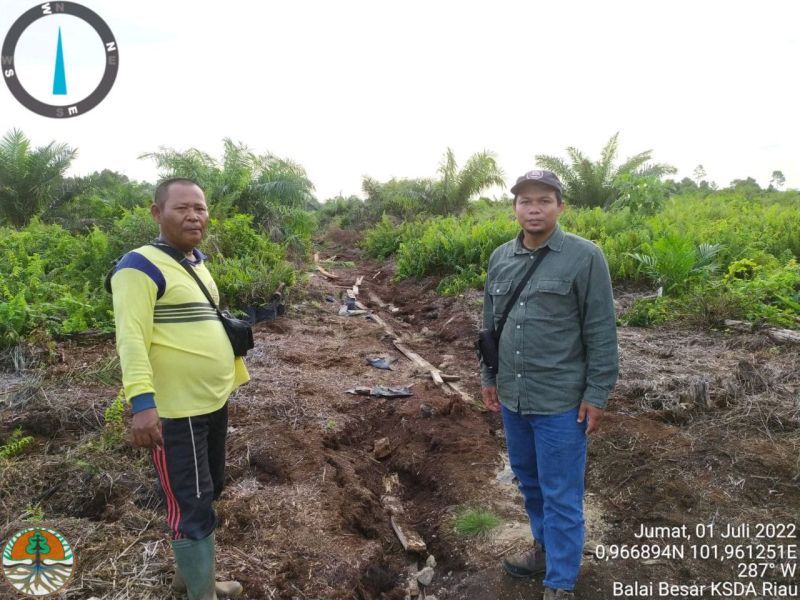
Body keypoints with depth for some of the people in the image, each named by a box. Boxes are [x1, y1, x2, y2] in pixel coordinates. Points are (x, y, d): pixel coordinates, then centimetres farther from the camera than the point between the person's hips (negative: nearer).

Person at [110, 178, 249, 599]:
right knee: (192, 506, 2)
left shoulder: (198, 264, 13)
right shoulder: (141, 266, -15)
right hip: (174, 411, -9)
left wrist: (237, 373, 26)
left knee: (206, 493, 23)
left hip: (213, 403, 10)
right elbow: (131, 338, -23)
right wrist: (142, 401, -32)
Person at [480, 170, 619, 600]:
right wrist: (489, 377, 14)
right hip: (512, 396, 6)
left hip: (560, 400, -5)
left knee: (560, 494, 6)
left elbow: (601, 333, -10)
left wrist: (596, 394, -10)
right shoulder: (500, 258, 5)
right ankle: (546, 549, 43)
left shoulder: (585, 257, -11)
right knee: (528, 480, 21)